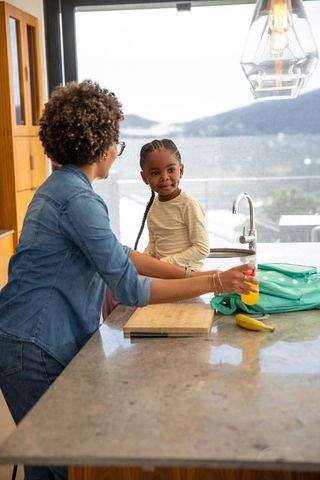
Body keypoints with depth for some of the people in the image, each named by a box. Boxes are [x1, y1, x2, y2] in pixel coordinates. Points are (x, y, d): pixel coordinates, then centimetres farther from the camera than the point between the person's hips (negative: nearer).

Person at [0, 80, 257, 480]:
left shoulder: (61, 186, 11)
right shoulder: (77, 199, -20)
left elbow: (118, 255, 15)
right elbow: (131, 290, -19)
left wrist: (187, 274, 8)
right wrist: (214, 283, -14)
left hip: (39, 344, 10)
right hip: (36, 351, -10)